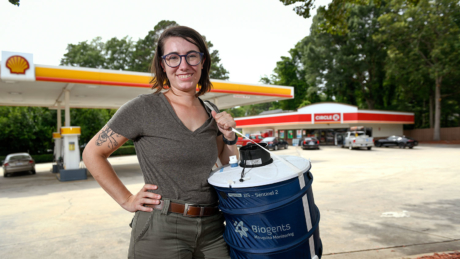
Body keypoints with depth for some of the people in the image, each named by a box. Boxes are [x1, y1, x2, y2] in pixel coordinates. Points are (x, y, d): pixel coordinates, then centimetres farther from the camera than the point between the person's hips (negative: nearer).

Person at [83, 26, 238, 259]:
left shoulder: (211, 114, 7)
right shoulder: (143, 108, -8)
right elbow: (92, 154, -2)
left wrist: (229, 136, -2)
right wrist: (127, 200, -5)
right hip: (161, 231, -4)